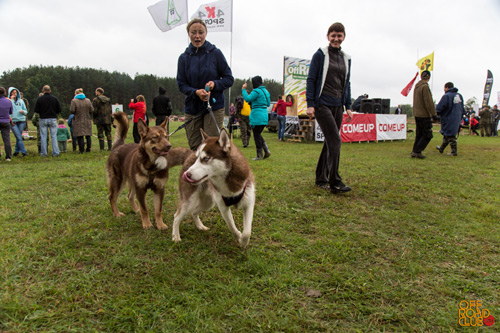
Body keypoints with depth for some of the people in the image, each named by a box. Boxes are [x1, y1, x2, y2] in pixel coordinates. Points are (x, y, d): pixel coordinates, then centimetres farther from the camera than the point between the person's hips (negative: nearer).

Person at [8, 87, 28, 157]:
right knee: (19, 137, -9)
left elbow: (26, 111, 16)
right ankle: (24, 151, -10)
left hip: (21, 121, 3)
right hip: (13, 121, -3)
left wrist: (23, 111, -7)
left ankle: (16, 151, 17)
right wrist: (11, 99, -12)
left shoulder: (21, 101, 13)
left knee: (19, 137, 4)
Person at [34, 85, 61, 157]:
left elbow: (36, 110, -2)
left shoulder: (39, 99, -3)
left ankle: (43, 153, 8)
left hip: (43, 119, 0)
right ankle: (55, 152, 1)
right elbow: (59, 110, 2)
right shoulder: (55, 98, 0)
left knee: (43, 137, 6)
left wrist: (42, 112, 16)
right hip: (53, 119, 1)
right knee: (54, 136, 4)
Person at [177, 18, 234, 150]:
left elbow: (229, 79, 4)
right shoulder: (184, 57, 6)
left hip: (214, 106, -2)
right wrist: (196, 92, -15)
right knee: (194, 147, 3)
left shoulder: (215, 53, 0)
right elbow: (181, 84, 5)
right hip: (192, 108, 3)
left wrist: (215, 84, -16)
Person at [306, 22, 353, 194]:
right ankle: (334, 182, -11)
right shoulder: (320, 54, -1)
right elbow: (311, 80, -4)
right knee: (335, 140, -15)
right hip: (322, 104, -6)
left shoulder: (346, 58, 16)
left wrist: (348, 106, 13)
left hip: (337, 105, 6)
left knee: (330, 142, 7)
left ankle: (321, 179, 17)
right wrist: (310, 104, -12)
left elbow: (347, 83, 20)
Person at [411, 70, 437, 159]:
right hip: (424, 115, -9)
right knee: (428, 135, -3)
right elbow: (429, 102, -19)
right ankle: (417, 151, -6)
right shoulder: (425, 87, -16)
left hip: (417, 114, 9)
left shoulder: (416, 86, 12)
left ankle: (414, 151, 18)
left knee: (419, 134, 15)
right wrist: (434, 114, -14)